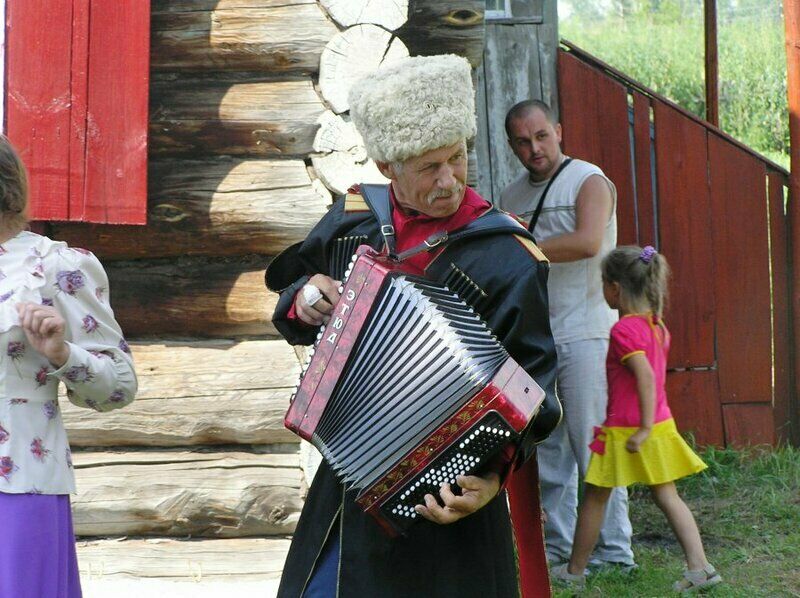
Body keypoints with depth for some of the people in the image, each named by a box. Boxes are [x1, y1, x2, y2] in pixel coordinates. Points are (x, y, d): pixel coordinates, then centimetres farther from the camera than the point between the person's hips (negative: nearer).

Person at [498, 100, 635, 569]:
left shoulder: (589, 182, -2)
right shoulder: (511, 196, 17)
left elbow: (587, 242, -19)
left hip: (583, 333, -6)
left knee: (592, 446, -7)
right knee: (545, 449, 6)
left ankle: (614, 552, -3)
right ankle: (556, 547, 13)